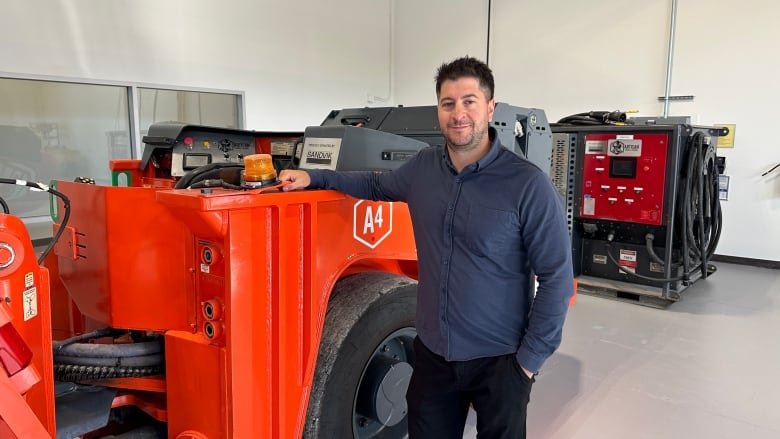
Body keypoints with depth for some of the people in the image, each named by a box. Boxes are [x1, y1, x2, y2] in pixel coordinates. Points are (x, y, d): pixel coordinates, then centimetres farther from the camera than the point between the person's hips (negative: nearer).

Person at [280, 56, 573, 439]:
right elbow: (377, 185, 20)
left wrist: (530, 359, -11)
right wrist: (314, 177, 11)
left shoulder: (528, 184, -16)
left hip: (499, 361, -4)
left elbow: (556, 278, -12)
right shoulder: (423, 167, -1)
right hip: (432, 353, 4)